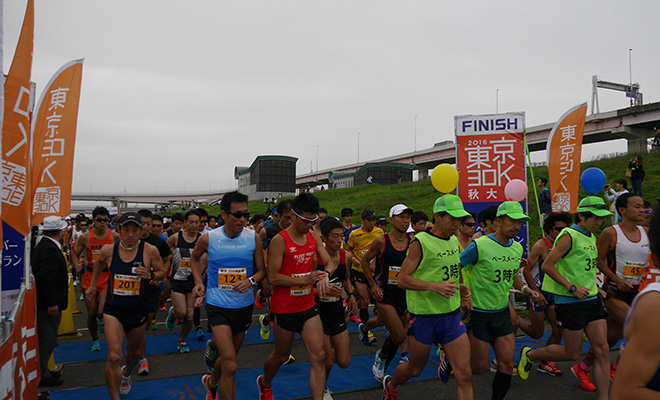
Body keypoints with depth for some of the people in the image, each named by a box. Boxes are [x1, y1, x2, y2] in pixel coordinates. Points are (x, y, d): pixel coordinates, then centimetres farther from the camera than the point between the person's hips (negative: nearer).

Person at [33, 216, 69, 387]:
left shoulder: (42, 245, 12)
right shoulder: (50, 249, -21)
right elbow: (47, 278, -26)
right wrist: (52, 303, -23)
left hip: (43, 301, 10)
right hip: (47, 303, -10)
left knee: (46, 339, 19)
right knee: (47, 339, 0)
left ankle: (42, 371, 30)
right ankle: (41, 376, 11)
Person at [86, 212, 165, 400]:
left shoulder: (150, 251, -12)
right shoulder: (108, 250, -7)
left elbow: (162, 272, 1)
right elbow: (99, 262, 17)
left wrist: (150, 275, -20)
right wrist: (93, 285, 24)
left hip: (138, 310, 1)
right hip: (113, 309, -1)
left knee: (133, 352, 22)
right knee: (114, 357, -14)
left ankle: (126, 374, 56)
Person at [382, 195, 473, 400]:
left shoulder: (454, 241, 8)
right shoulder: (420, 242, -14)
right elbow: (402, 279, -17)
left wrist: (458, 287, 5)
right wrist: (435, 286, -26)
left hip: (452, 315, 6)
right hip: (424, 316, -5)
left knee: (464, 374, -1)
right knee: (415, 369, 14)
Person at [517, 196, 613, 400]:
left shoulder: (591, 237, 13)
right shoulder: (569, 236, -14)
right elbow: (547, 266, -19)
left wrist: (595, 289, 15)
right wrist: (572, 288, -20)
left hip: (592, 299, 8)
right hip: (570, 302, -8)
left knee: (602, 349, 2)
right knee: (573, 353, 2)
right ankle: (529, 355, 24)